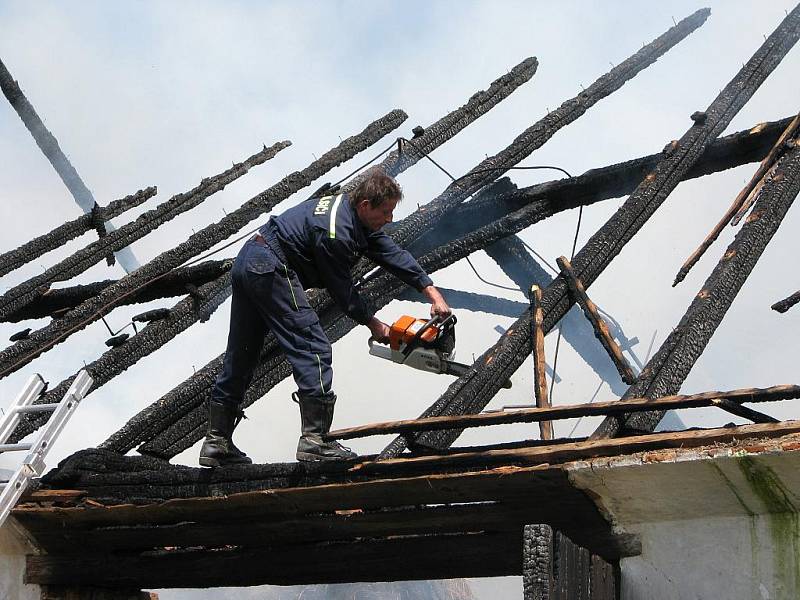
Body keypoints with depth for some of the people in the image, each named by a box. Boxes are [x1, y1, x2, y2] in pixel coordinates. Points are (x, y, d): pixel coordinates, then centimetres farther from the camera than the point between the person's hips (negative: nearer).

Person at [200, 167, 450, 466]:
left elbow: (392, 253, 7)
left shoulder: (353, 211, 9)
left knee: (240, 356, 11)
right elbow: (341, 288, -10)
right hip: (271, 268, -11)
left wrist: (432, 292, 2)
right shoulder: (336, 232, -20)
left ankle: (216, 442, 16)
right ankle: (315, 438, -15)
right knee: (312, 348, -10)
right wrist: (373, 323, 2)